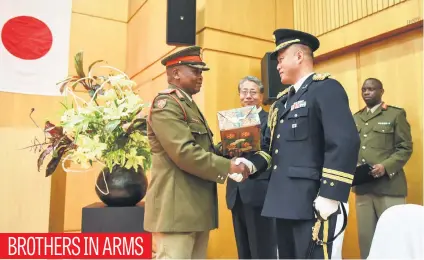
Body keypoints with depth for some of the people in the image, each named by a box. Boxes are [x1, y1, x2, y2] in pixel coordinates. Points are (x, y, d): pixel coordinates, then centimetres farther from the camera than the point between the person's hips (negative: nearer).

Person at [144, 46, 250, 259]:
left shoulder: (190, 106, 21)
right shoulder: (165, 105, -11)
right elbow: (184, 153, -22)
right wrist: (228, 167, -16)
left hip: (196, 207, 10)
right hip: (176, 207, -10)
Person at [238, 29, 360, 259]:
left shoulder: (326, 89, -7)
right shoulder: (282, 100, 20)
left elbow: (345, 143, -18)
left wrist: (329, 197, -21)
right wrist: (252, 165, 1)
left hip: (311, 203, -8)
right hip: (285, 201, 9)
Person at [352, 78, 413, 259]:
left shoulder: (396, 114, 4)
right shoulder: (355, 118, 19)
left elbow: (405, 148, -3)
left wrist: (385, 166, -18)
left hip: (388, 186, -4)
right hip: (362, 186, 4)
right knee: (365, 235, 9)